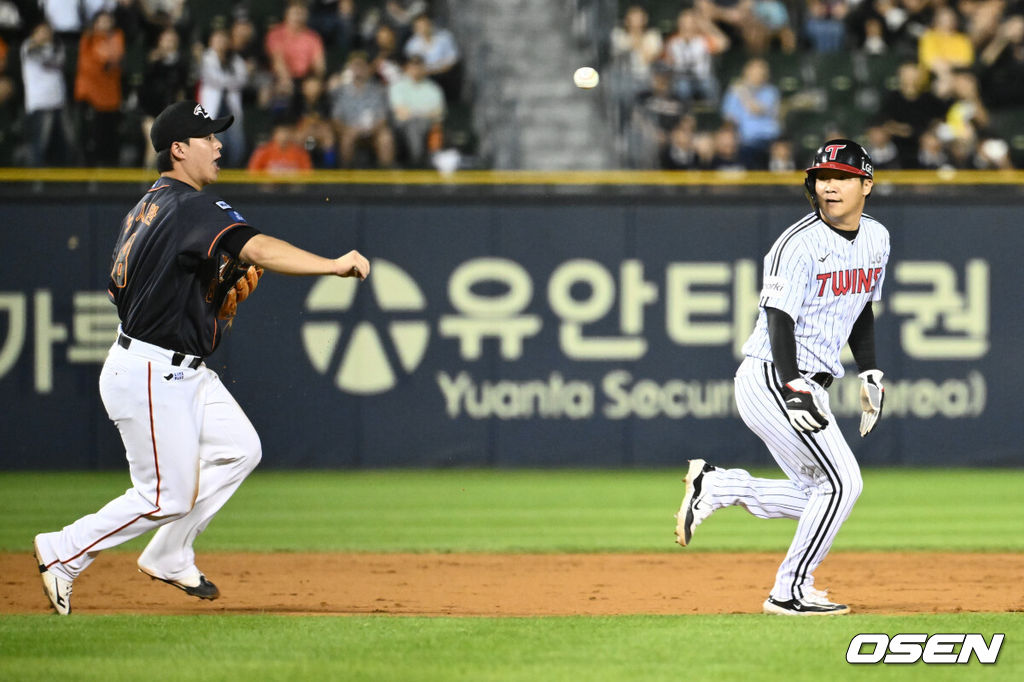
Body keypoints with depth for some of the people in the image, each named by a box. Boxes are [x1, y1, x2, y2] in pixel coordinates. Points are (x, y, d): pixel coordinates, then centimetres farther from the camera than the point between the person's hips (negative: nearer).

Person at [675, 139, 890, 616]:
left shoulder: (875, 238, 10)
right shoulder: (799, 245, -16)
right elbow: (779, 319, -21)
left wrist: (870, 375, 15)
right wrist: (794, 391, -30)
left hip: (807, 385, 9)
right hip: (771, 377, -9)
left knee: (820, 497, 9)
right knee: (841, 483, -12)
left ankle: (716, 486, 16)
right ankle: (790, 592, -1)